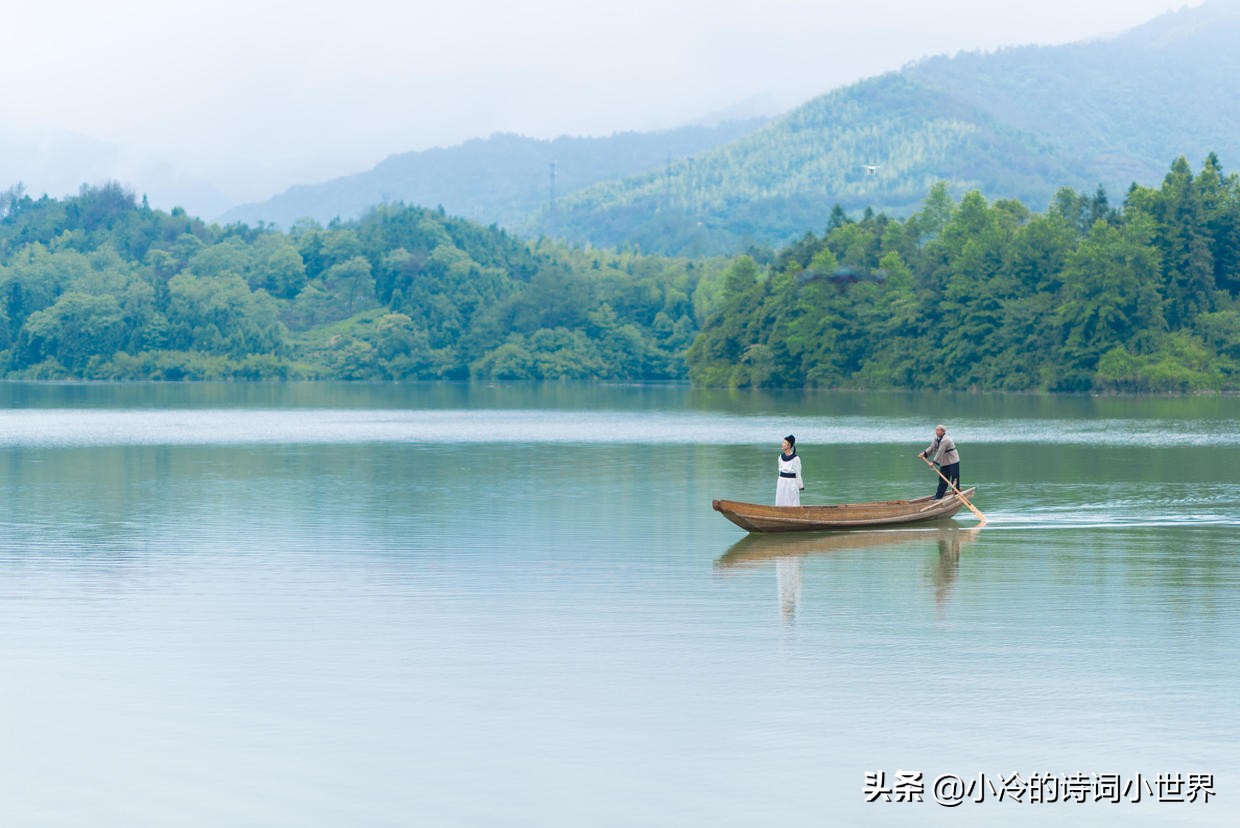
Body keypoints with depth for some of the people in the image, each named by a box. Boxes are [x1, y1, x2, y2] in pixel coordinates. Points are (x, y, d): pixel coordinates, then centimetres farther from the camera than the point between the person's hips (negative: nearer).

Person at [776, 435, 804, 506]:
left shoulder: (795, 459, -13)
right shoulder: (781, 457, 3)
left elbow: (798, 474, -8)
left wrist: (800, 486, -4)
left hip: (792, 483, -6)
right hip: (781, 482, 6)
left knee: (792, 505, 1)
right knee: (781, 504, 8)